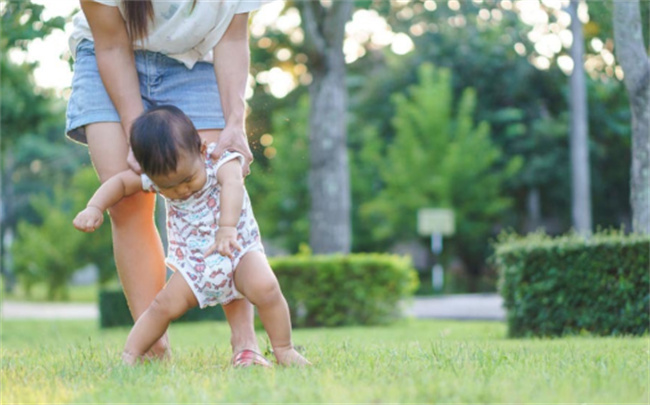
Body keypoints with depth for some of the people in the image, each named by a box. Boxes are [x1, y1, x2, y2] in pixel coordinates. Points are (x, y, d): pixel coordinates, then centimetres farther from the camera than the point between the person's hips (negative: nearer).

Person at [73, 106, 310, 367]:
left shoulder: (220, 160, -18)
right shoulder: (159, 176, -5)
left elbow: (232, 184, -40)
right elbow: (121, 182, 9)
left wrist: (227, 229, -57)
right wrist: (95, 208, -8)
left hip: (238, 249, -3)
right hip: (193, 264, 3)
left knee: (265, 287, -27)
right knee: (165, 305, -11)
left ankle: (283, 350, -13)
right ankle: (129, 357, 2)